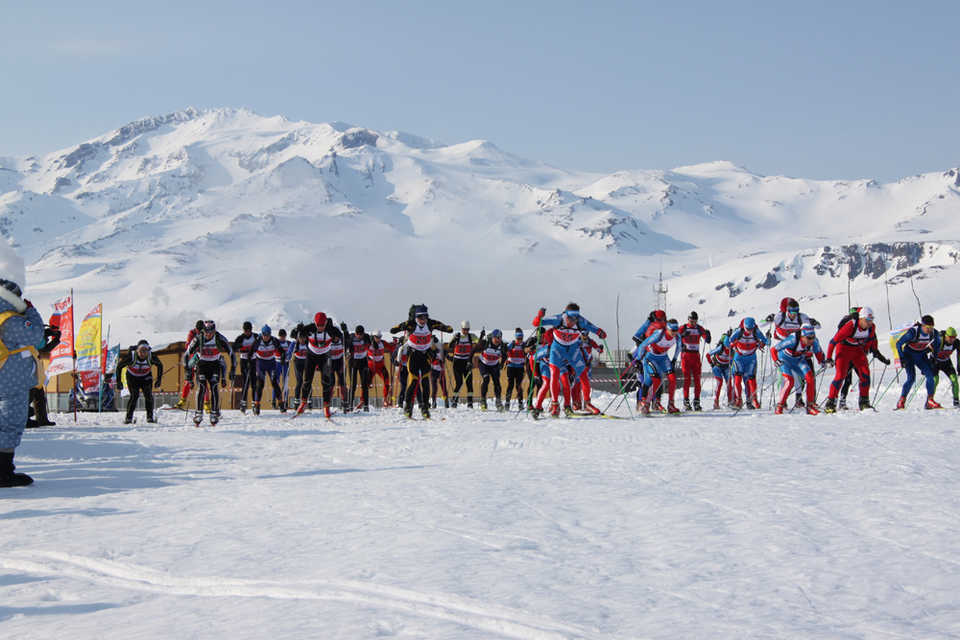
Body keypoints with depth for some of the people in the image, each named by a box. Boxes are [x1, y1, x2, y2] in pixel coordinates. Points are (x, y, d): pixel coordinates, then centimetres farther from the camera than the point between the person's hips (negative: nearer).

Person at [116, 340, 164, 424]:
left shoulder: (151, 356, -27)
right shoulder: (131, 356, -32)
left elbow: (160, 365, -6)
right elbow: (119, 366, -17)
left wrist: (159, 380, -7)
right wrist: (118, 381, -16)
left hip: (146, 377, 2)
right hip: (132, 377, -2)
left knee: (148, 395, -13)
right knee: (134, 395, -16)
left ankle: (150, 417, -4)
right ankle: (128, 417, -7)